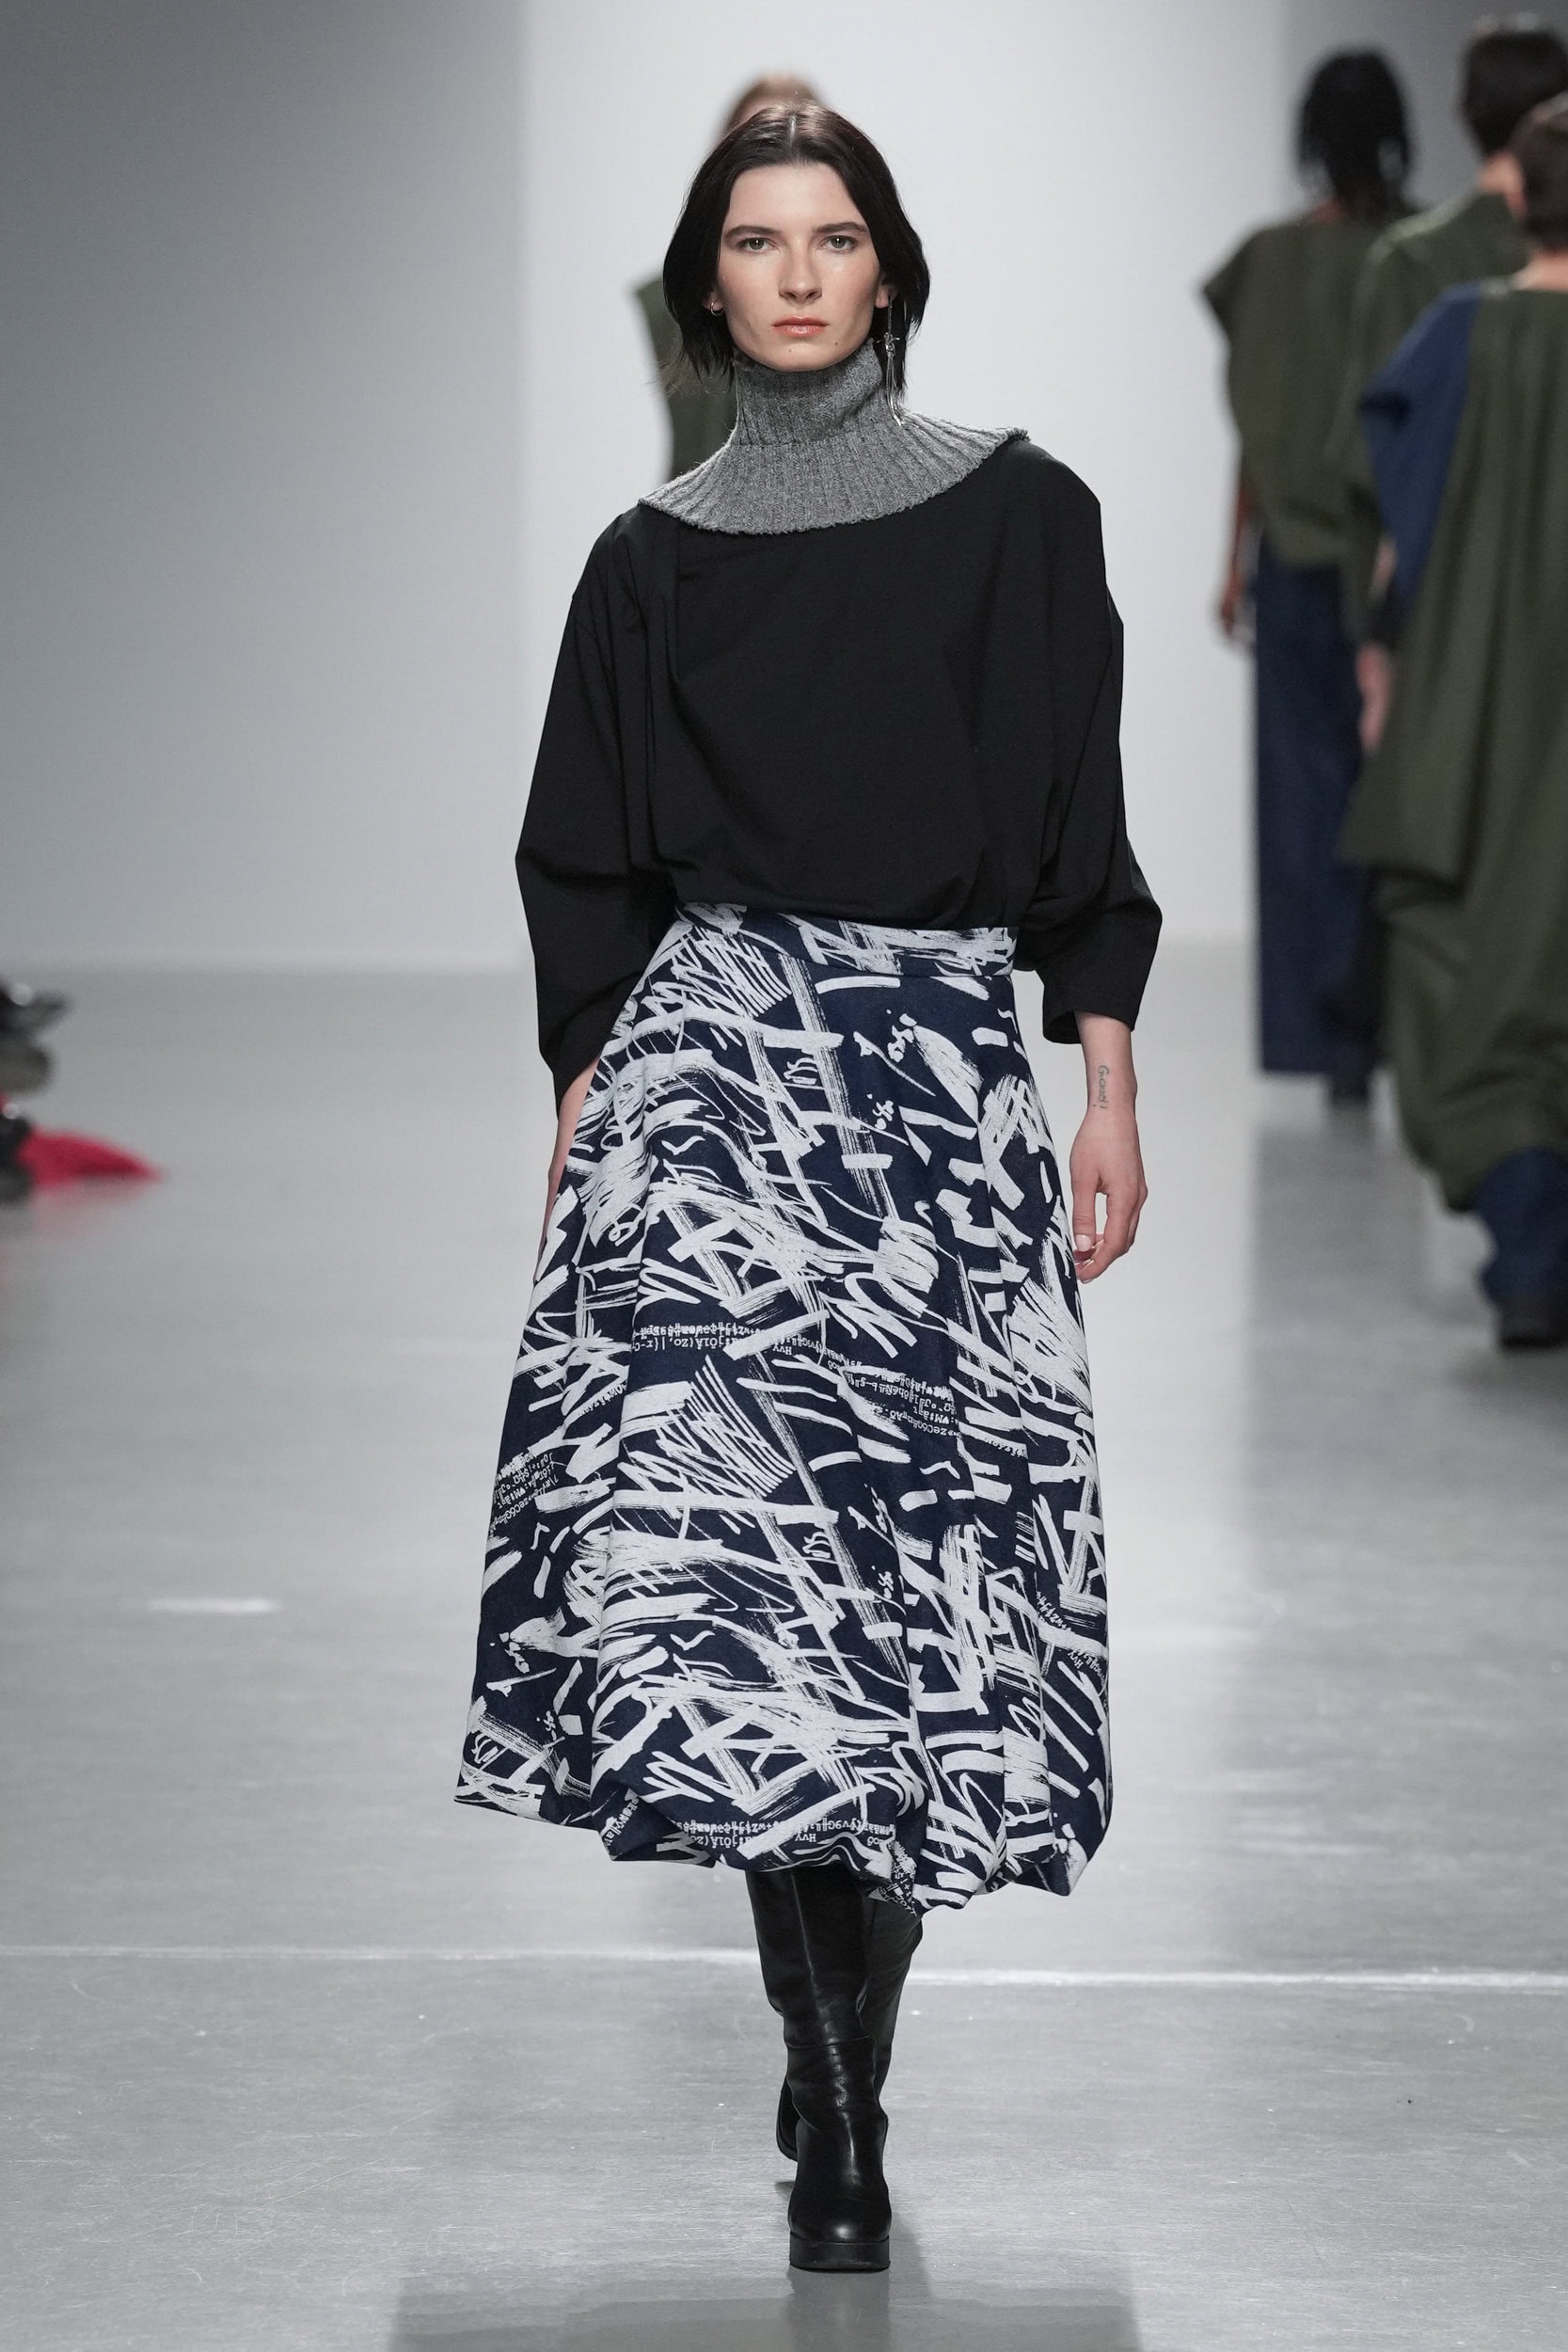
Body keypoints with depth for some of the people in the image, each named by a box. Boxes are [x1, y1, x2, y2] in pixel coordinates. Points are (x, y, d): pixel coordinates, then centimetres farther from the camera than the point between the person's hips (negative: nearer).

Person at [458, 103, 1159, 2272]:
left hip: (949, 1073, 0)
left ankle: (845, 2067, 3)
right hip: (714, 1062, 0)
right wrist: (581, 1103, 4)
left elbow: (1082, 830, 6)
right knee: (737, 1539, -15)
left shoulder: (1020, 517, 8)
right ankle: (839, 2115, -12)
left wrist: (1111, 1090, -1)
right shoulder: (654, 560, 11)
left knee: (925, 1560, -7)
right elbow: (594, 868, 13)